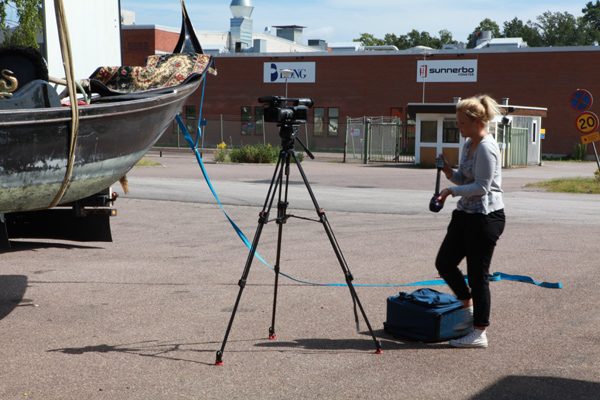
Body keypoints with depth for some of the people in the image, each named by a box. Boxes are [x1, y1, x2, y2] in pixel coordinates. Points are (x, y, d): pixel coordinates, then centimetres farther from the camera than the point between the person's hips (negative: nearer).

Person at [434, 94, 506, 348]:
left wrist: (452, 191, -21)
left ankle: (479, 333, 9)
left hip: (485, 217, -10)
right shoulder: (469, 144, 12)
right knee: (444, 263, 11)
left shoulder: (486, 148, -17)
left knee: (477, 274, -2)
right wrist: (449, 173, 1)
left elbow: (481, 186, -20)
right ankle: (469, 309, 29)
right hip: (465, 214, 10)